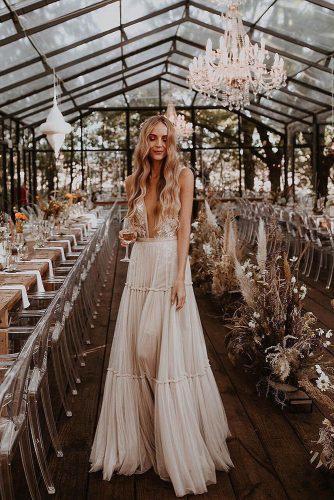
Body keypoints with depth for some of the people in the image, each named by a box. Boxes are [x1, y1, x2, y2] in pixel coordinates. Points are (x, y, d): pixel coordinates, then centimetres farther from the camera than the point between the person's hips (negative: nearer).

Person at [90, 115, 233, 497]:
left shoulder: (182, 175, 0)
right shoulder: (133, 181, 12)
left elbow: (184, 227, -7)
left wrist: (180, 278, -13)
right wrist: (126, 234, 0)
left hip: (170, 266, -4)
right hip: (140, 268, 5)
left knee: (171, 351, -2)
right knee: (135, 350, 7)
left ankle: (177, 445, 14)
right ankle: (138, 439, 24)